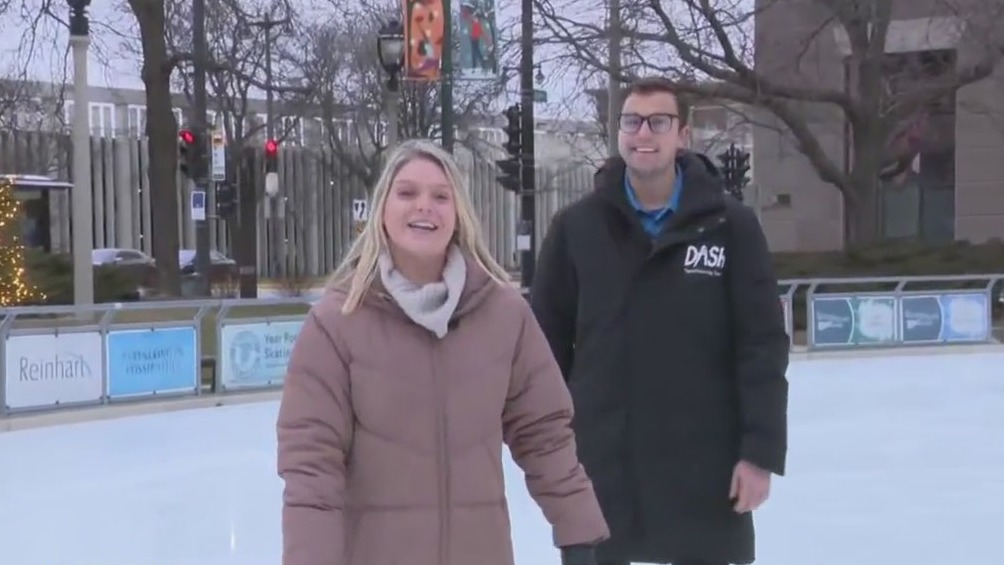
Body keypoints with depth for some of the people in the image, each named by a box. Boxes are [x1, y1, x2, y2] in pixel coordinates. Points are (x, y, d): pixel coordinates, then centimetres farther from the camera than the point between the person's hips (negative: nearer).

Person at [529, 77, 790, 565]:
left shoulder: (730, 225, -3)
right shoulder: (576, 227, 1)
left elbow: (763, 346, -4)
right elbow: (546, 342, 4)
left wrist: (761, 450, -9)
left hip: (703, 465, -1)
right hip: (597, 461, 1)